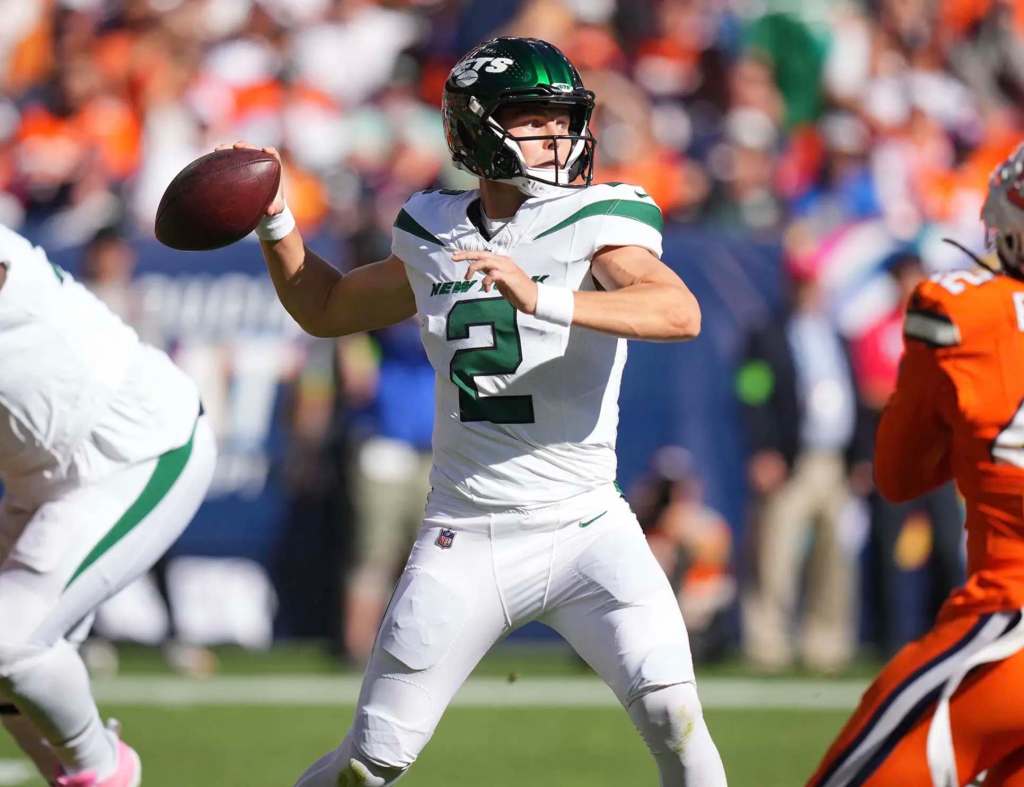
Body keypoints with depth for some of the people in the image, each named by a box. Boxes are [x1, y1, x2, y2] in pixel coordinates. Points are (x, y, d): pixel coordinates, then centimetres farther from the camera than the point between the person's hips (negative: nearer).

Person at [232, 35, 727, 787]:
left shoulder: (595, 224, -7)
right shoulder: (436, 242, 7)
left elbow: (679, 313, -27)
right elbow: (324, 309, 25)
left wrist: (541, 300, -39)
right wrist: (275, 221, 10)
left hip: (584, 529, -2)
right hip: (463, 542, 3)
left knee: (673, 718, -21)